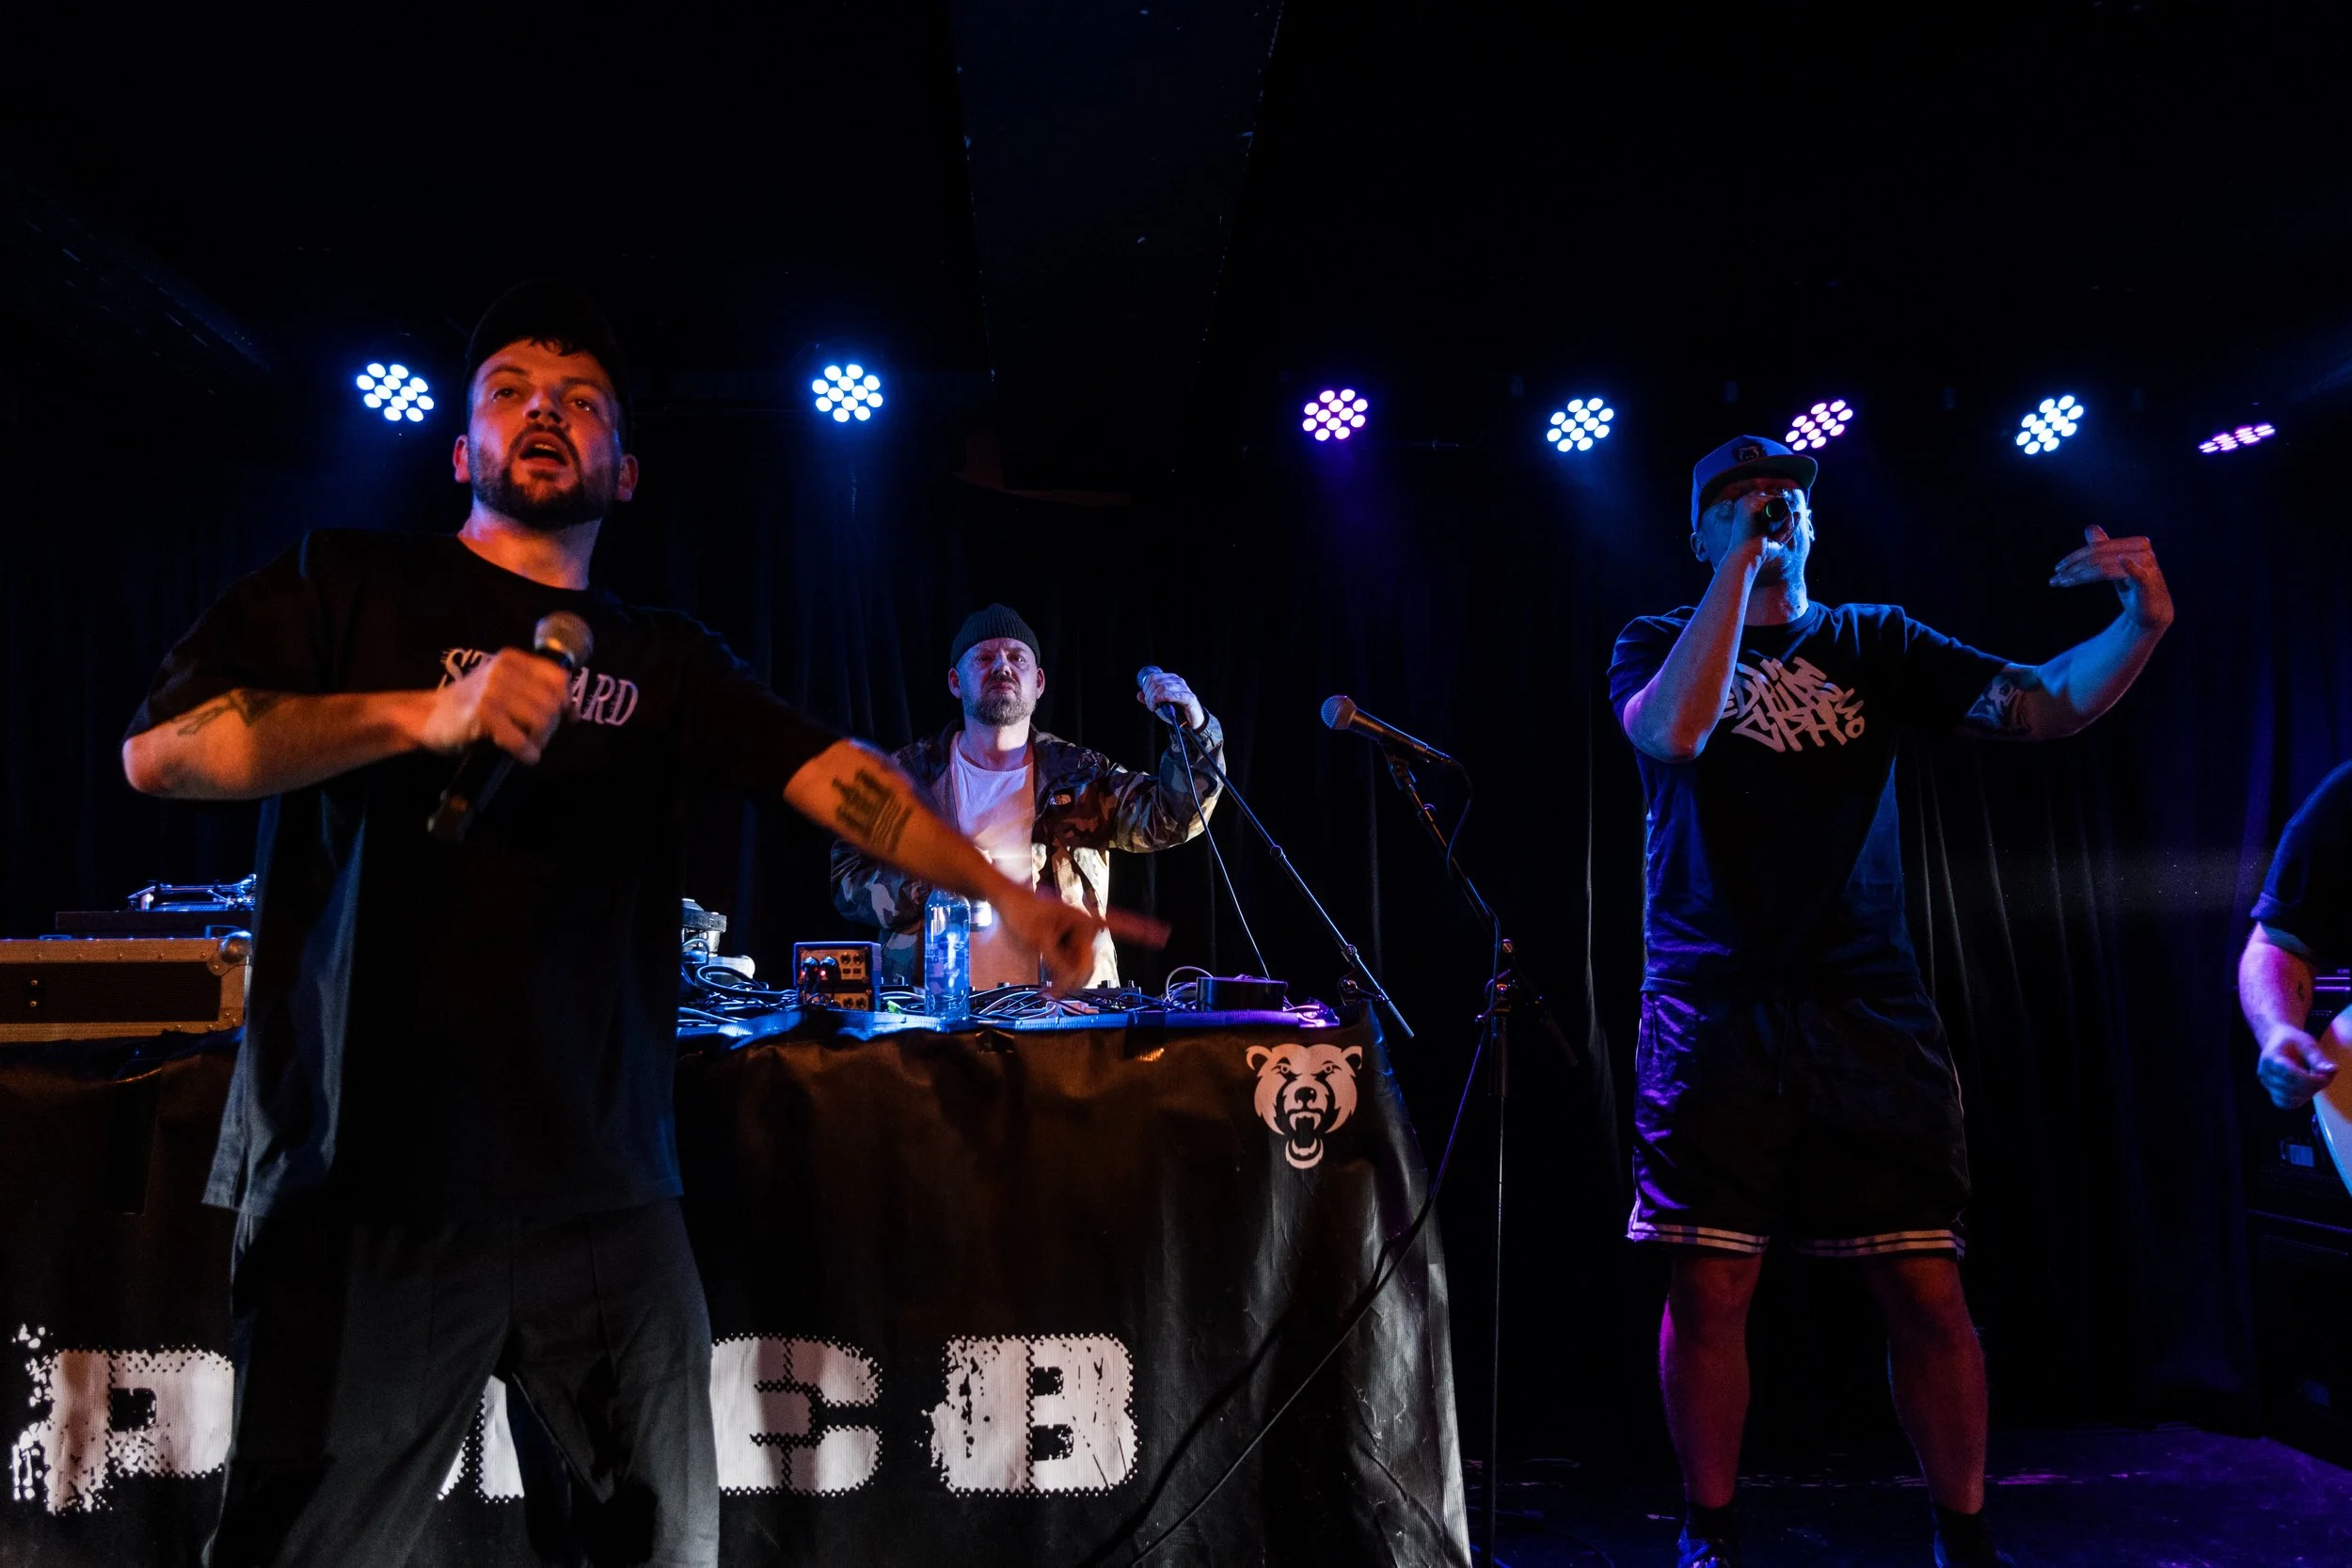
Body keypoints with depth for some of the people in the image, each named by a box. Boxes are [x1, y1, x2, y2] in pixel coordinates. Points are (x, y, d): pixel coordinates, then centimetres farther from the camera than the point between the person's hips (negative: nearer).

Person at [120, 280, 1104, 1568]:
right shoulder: (351, 584, 7)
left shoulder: (664, 660, 14)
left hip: (604, 1188, 3)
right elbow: (160, 749, -6)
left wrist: (1000, 889, -14)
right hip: (364, 1186, -3)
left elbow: (837, 777, 0)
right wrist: (423, 715, -20)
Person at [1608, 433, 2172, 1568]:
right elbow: (1671, 734, -16)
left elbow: (2045, 706, 3)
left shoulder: (1875, 644, 14)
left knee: (1927, 1289, 2)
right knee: (1709, 1285, -1)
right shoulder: (1659, 644, 7)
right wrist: (1741, 568, -11)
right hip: (1713, 1013, -2)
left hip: (1870, 1008, 2)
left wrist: (2140, 625, -16)